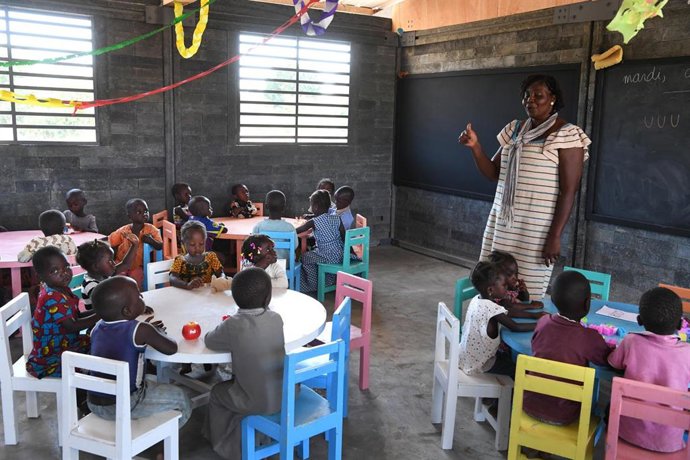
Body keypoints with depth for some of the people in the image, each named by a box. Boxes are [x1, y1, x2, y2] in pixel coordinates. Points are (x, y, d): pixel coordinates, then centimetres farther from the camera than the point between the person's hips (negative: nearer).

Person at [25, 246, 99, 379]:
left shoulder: (62, 289, 3)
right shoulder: (52, 299, -26)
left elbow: (73, 317, 10)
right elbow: (71, 326, -27)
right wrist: (99, 316, -24)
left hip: (65, 342, 10)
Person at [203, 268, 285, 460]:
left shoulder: (233, 325, -18)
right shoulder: (276, 318, -7)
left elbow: (209, 341, -1)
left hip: (259, 402, -4)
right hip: (287, 393, 4)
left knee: (217, 393, 23)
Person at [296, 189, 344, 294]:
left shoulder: (314, 222, -13)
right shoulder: (336, 219, 0)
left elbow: (295, 231, -8)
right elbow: (344, 238, 0)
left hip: (328, 257, -6)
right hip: (340, 256, 6)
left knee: (305, 257, 13)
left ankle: (312, 286, 21)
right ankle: (330, 280, 40)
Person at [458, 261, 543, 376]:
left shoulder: (477, 300, -1)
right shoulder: (491, 307, -28)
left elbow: (508, 313, 7)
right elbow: (516, 327, -24)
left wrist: (535, 315, 4)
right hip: (479, 363, -8)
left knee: (508, 356, 26)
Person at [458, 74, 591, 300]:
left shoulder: (566, 134, -6)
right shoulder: (514, 130, 12)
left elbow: (568, 191, -10)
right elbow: (493, 173, 13)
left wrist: (555, 236, -14)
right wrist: (475, 146, -2)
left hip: (536, 228, -5)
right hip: (502, 223, 6)